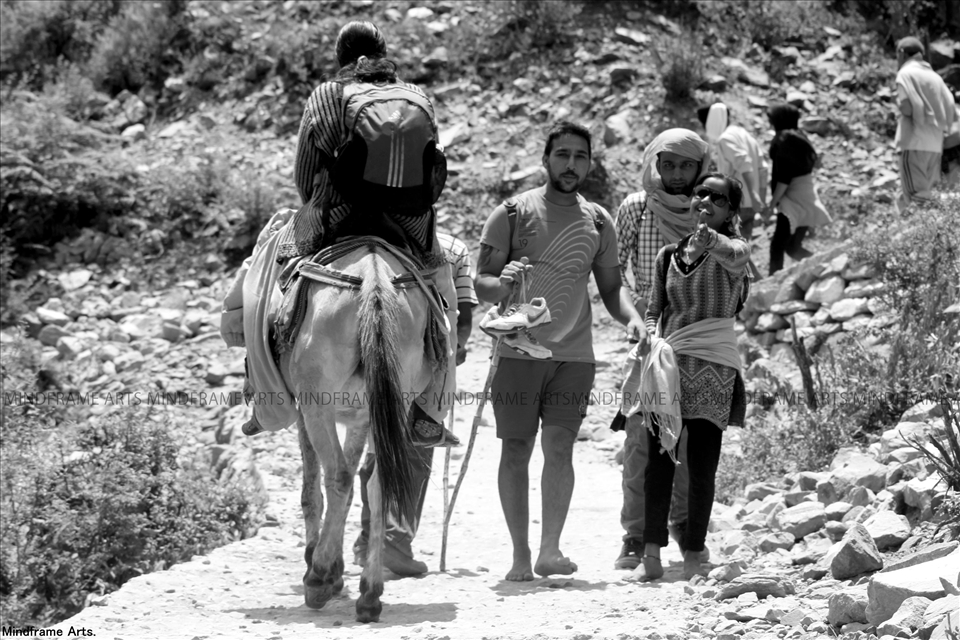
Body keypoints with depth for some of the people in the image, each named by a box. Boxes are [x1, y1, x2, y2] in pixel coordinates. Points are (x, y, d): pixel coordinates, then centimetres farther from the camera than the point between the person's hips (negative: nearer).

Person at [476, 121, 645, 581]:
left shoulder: (598, 222, 9)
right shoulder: (513, 213, 0)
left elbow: (610, 287, 16)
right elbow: (481, 285, -1)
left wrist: (631, 318, -4)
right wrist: (504, 283, -24)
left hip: (574, 353, 2)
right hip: (518, 350, -2)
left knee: (560, 449, -9)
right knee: (516, 451, -1)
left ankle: (550, 549, -2)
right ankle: (520, 554, 6)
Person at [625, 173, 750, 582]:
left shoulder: (734, 248, 3)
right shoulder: (669, 255, 15)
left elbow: (733, 256, -23)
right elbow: (653, 310, 15)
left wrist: (710, 237, -46)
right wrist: (651, 336, -8)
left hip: (713, 367, -3)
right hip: (669, 363, 3)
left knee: (702, 468, -1)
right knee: (658, 460, -4)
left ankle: (693, 558, 5)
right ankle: (651, 555, -4)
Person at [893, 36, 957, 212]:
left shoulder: (906, 73, -4)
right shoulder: (934, 75, 16)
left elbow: (906, 107, -16)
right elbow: (950, 106, 9)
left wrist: (899, 105, 5)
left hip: (915, 141, -7)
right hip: (935, 143, 7)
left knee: (917, 197, -10)